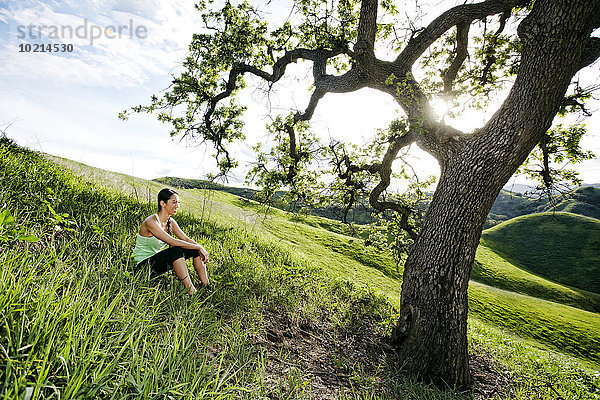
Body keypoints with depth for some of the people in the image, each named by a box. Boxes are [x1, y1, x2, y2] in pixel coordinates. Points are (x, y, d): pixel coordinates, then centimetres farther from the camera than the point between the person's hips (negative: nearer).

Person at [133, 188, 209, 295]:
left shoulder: (170, 222, 2)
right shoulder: (151, 222, -23)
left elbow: (186, 239, -1)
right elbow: (173, 242, -32)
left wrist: (201, 248, -19)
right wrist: (199, 247, -28)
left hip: (157, 260, 8)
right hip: (144, 265, -8)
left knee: (195, 249, -7)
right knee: (177, 251, -34)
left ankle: (207, 286, -6)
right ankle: (190, 290, -31)